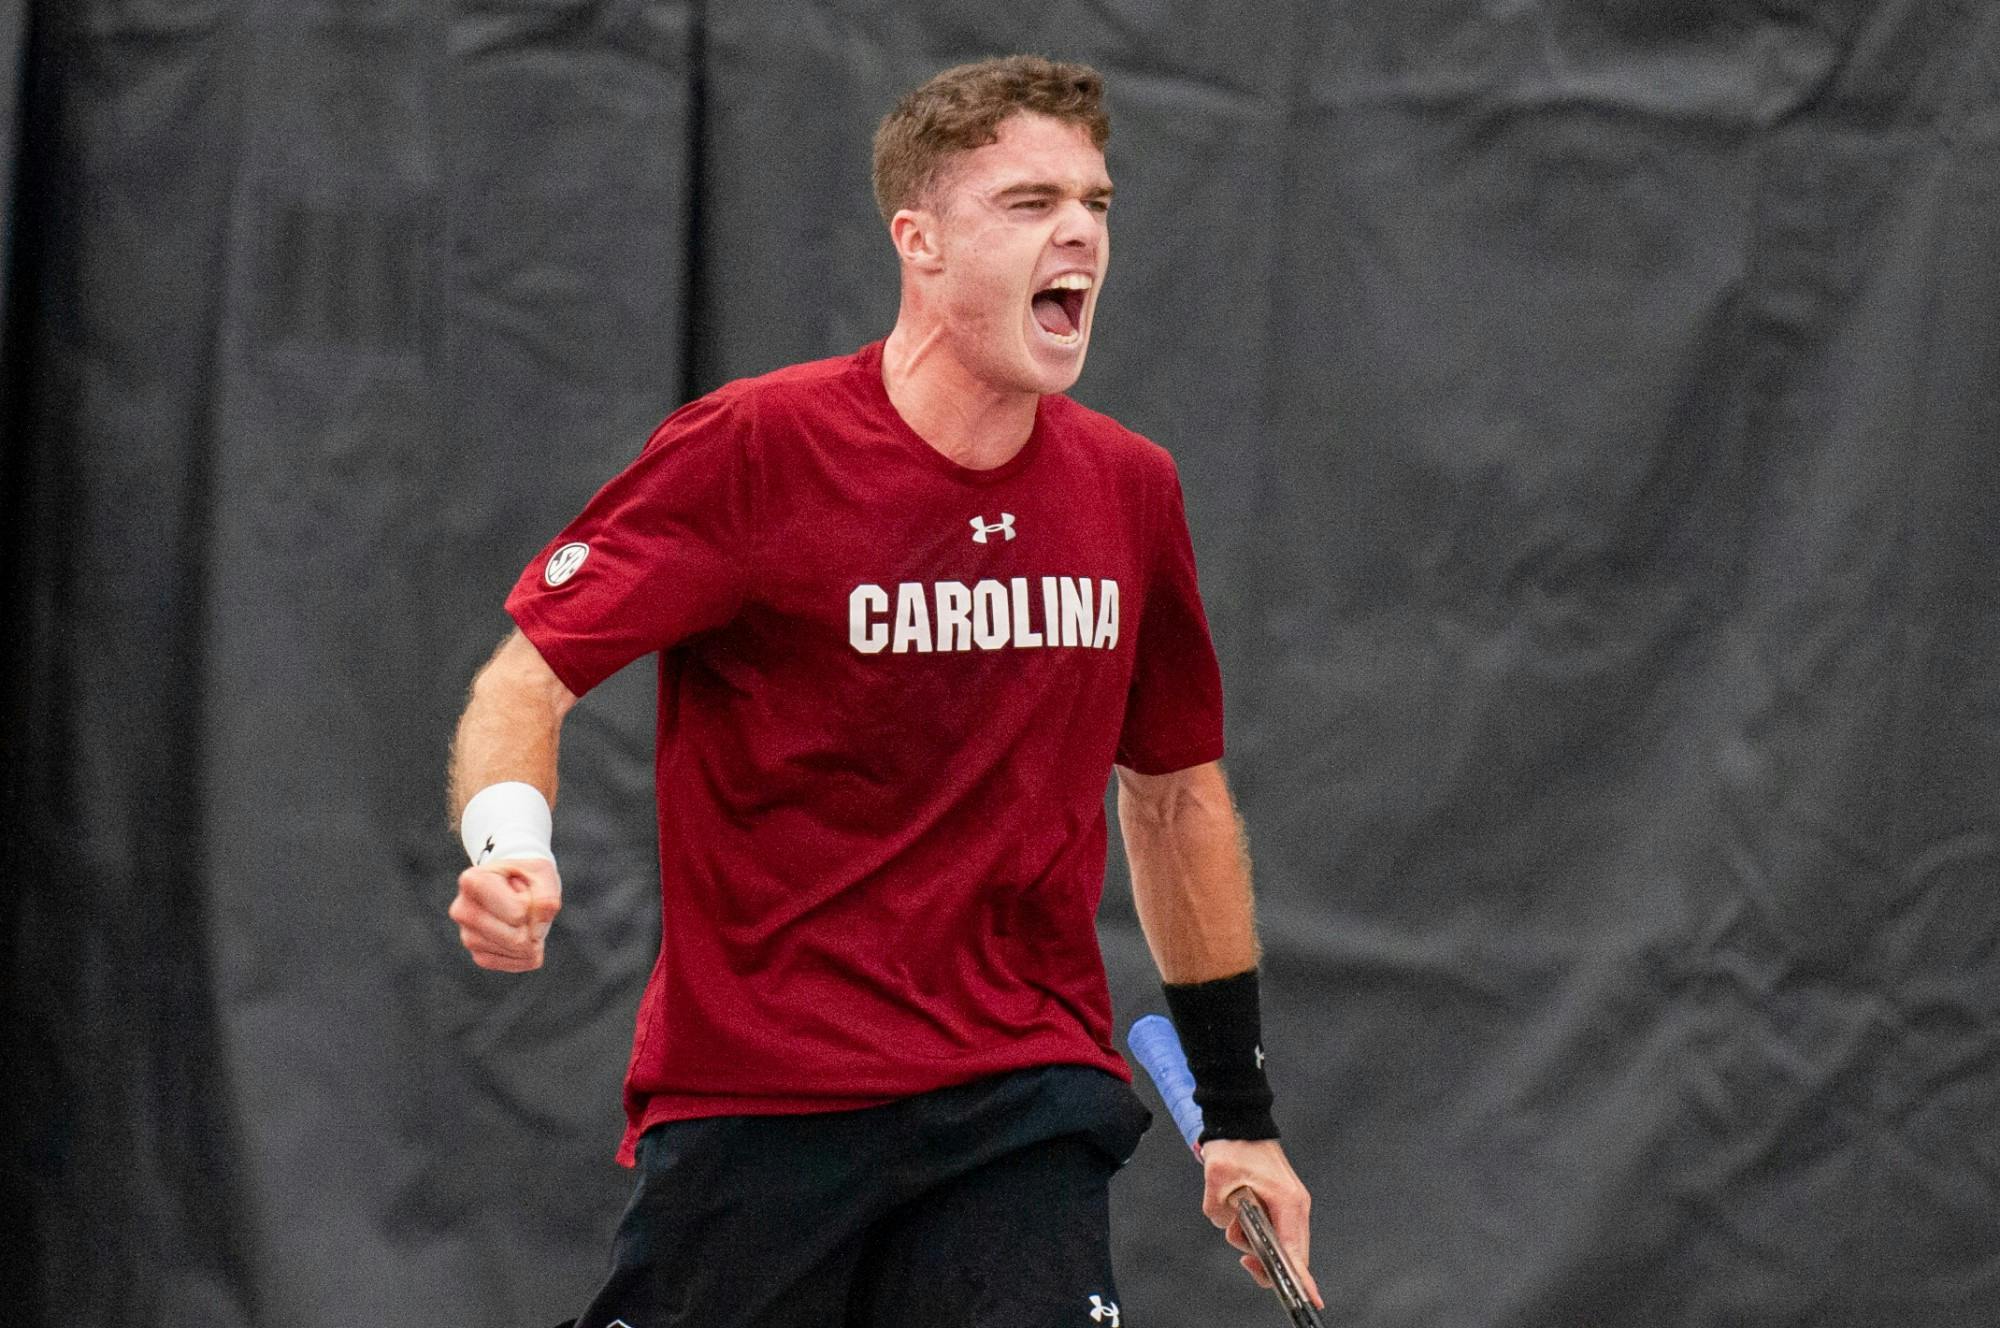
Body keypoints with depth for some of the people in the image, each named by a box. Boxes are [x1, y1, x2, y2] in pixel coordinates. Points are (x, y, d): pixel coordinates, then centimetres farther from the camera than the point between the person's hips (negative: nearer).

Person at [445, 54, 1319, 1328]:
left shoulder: (1130, 491, 6)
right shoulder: (752, 448, -8)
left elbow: (1177, 789, 19)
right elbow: (532, 675, -8)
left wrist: (1242, 1114, 21)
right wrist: (506, 849, -30)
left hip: (1027, 1105, 3)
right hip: (755, 1100, -3)